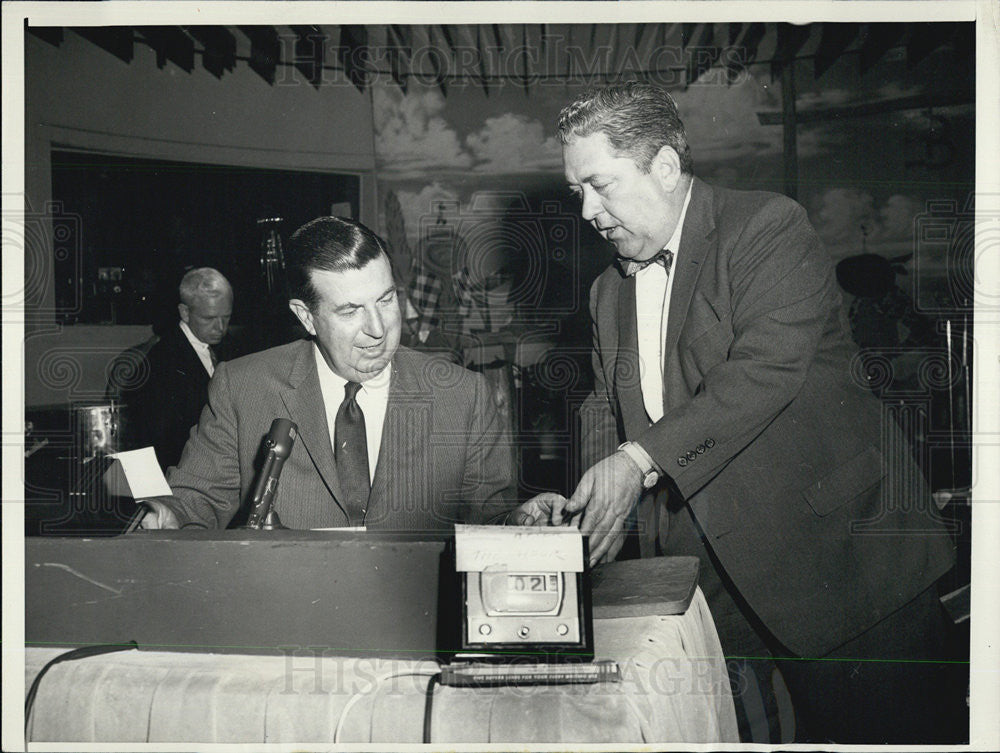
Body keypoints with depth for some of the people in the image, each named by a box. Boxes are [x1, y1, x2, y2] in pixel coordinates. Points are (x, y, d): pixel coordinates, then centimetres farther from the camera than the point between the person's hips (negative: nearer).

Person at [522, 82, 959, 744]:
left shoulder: (769, 227, -7)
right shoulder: (610, 292, 16)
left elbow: (768, 367, -20)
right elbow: (608, 412, 15)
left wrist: (642, 459, -25)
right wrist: (582, 505, -4)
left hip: (841, 554, -5)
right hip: (713, 579, 6)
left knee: (863, 731, 1)